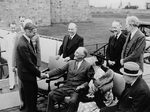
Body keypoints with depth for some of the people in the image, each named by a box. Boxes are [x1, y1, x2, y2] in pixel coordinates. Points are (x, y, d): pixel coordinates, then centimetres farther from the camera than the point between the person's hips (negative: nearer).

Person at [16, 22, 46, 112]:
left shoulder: (28, 40, 2)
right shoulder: (23, 45, -28)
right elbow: (28, 62, -24)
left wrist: (36, 68, 8)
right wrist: (39, 73, -15)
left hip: (29, 71, 9)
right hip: (26, 74, -9)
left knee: (34, 91, 22)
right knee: (30, 95, 7)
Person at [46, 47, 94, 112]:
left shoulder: (88, 66, -2)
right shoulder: (70, 63, 12)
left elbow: (90, 80, -3)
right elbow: (60, 70, 7)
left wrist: (83, 86, -19)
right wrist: (48, 74, -5)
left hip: (78, 89, -5)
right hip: (66, 87, 5)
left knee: (73, 101, -34)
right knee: (51, 95, -12)